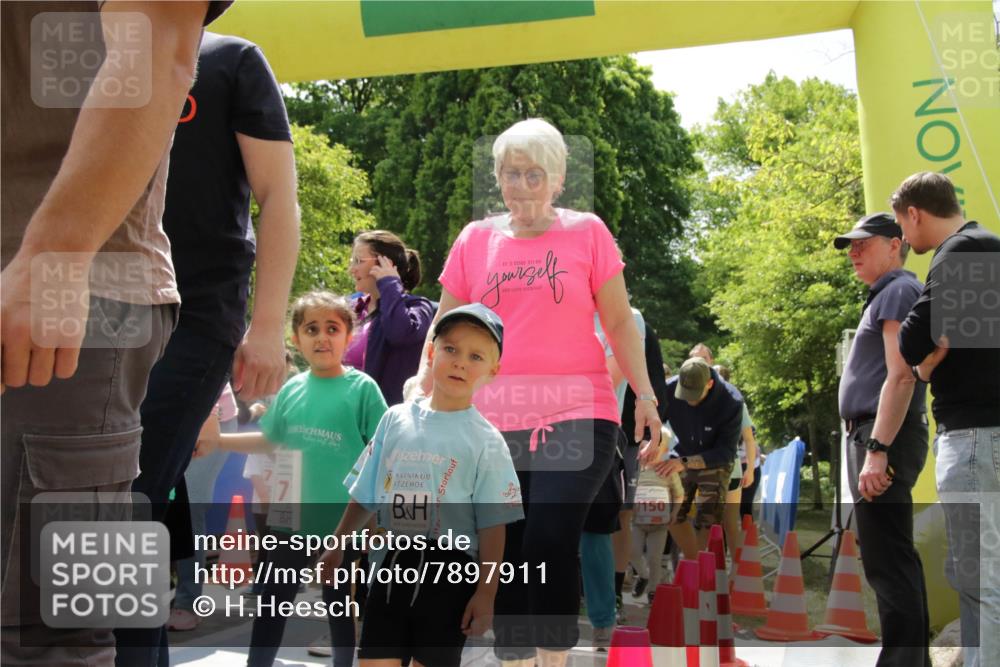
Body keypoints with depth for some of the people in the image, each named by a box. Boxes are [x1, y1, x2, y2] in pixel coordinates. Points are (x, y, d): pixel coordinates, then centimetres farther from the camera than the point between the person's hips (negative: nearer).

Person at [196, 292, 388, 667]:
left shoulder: (362, 388, -10)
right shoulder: (292, 389, 3)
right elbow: (270, 440, 16)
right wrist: (216, 441, 9)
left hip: (341, 521, -4)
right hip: (291, 518, 4)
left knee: (340, 607, 11)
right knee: (272, 602, 13)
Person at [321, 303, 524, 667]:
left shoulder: (486, 441, -5)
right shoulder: (396, 419, 5)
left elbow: (493, 526, -6)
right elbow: (365, 495, 14)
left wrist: (485, 593, -9)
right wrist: (338, 546, 17)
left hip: (448, 573, -3)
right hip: (391, 567, 3)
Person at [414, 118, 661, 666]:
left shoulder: (587, 232, 3)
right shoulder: (475, 240, 9)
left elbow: (619, 322, 6)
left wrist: (644, 395, 1)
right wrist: (422, 386, 0)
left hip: (577, 417, -2)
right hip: (494, 424, 3)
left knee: (550, 542, -17)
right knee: (505, 558, 5)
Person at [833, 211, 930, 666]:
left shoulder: (899, 291, -7)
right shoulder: (885, 296, 24)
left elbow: (900, 376, -19)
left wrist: (877, 450, -25)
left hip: (883, 435, -11)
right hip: (872, 436, 11)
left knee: (886, 560, -13)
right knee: (893, 558, 14)